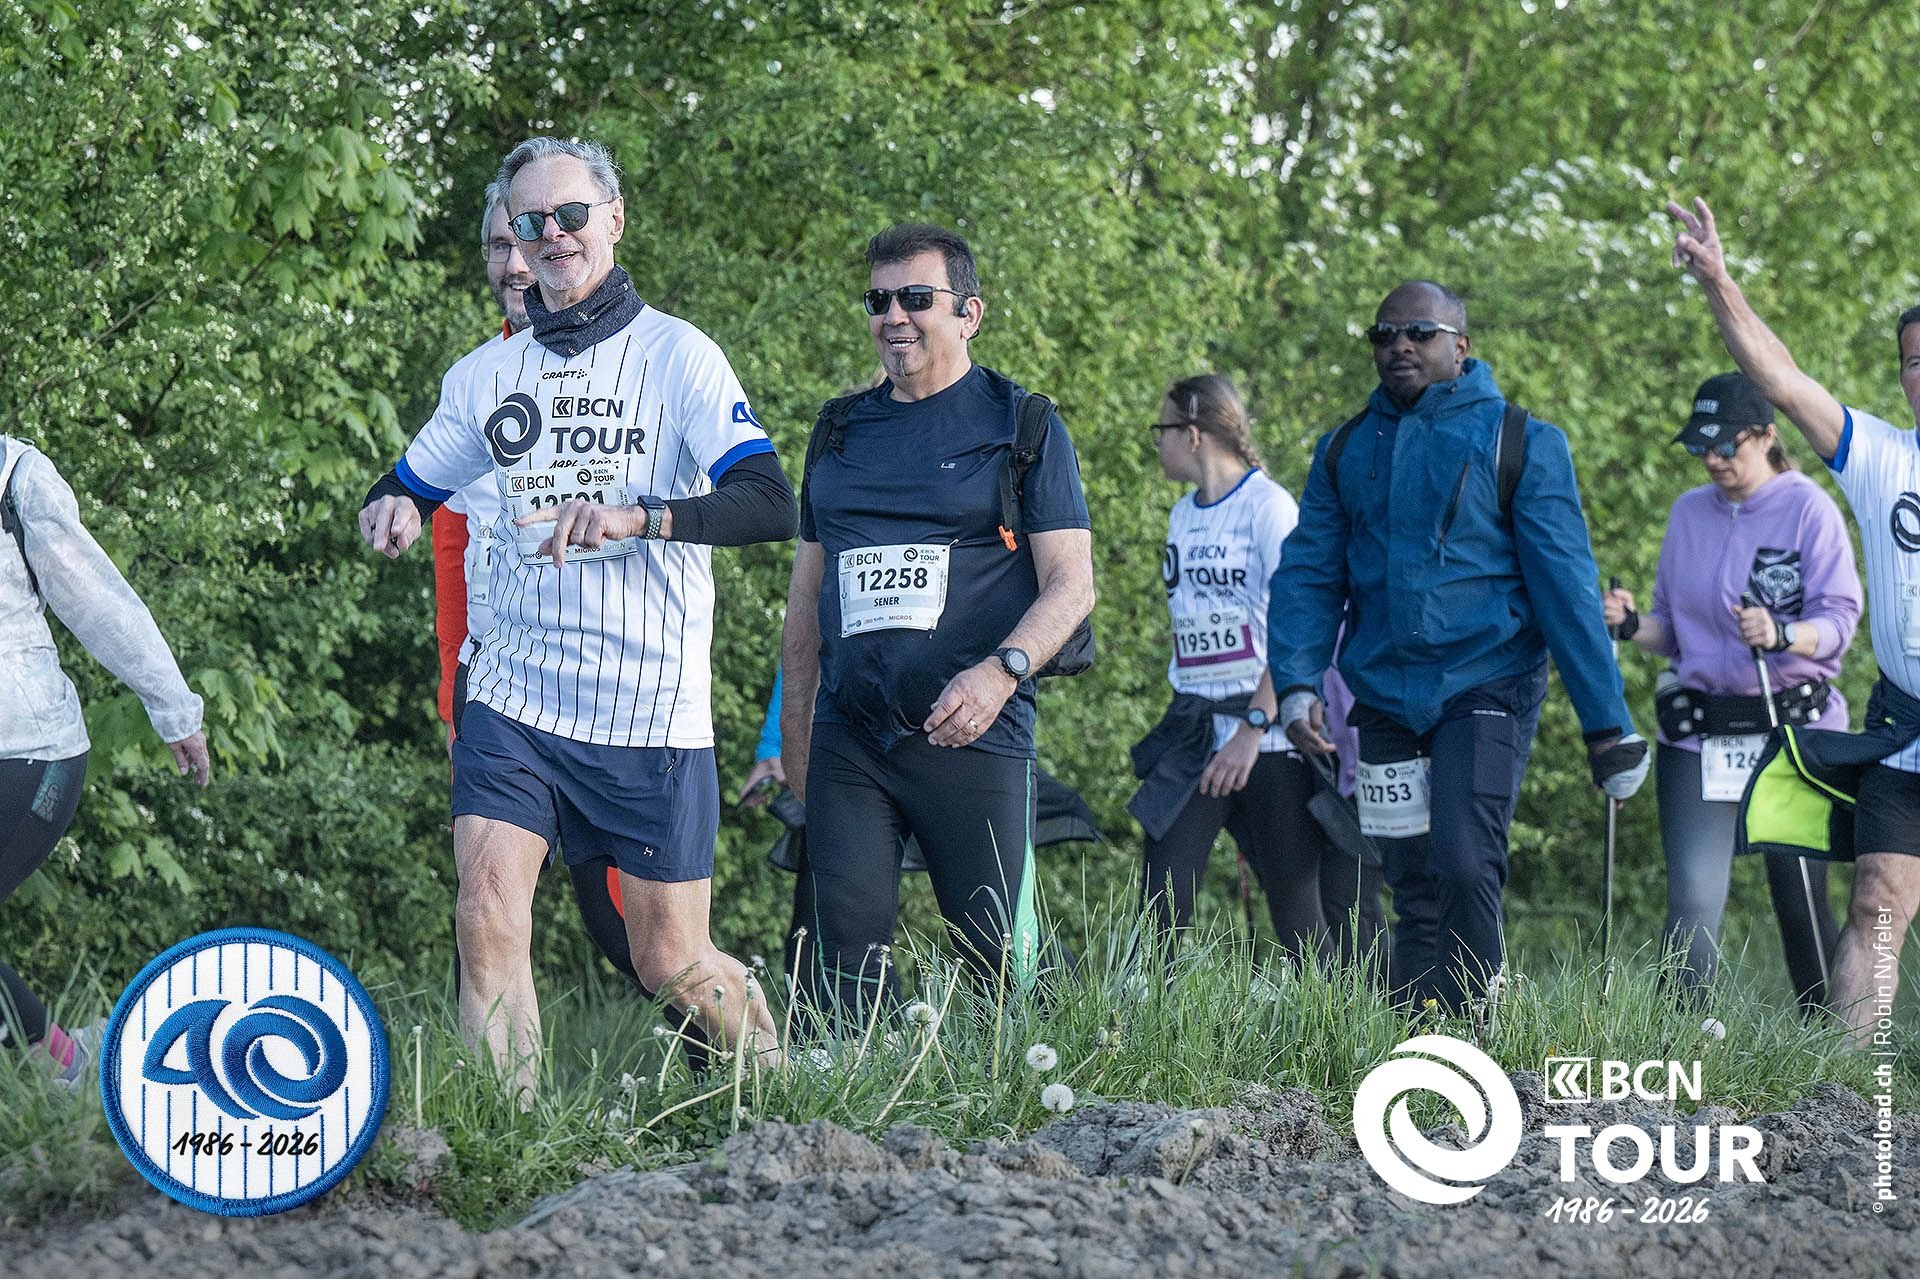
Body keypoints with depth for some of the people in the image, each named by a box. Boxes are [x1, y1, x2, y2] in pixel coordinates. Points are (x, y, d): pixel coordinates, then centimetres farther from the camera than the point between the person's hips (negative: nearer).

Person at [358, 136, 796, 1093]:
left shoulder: (676, 354, -4)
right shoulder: (486, 374, 11)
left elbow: (770, 504, -16)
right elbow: (407, 488, 24)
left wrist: (635, 517, -32)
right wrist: (393, 510, -2)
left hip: (653, 713, -3)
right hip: (515, 699, 3)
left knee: (670, 961, 4)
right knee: (488, 922, -14)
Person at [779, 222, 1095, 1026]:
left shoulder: (1020, 427, 4)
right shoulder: (842, 433, 17)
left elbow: (1071, 584, -3)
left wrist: (1001, 671, -20)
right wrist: (794, 738, 17)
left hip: (970, 739, -4)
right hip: (848, 740, 4)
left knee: (997, 961, -6)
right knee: (846, 960, -4)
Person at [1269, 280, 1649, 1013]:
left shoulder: (1518, 444, 0)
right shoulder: (1345, 451, 11)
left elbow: (1565, 585, -3)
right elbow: (1307, 575, 9)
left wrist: (1607, 723, -6)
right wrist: (1296, 684, -8)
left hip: (1486, 685, -4)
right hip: (1385, 697, 4)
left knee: (1464, 867, -18)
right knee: (1413, 891, 7)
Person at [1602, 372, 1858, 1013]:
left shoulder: (1807, 508, 0)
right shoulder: (1689, 512, 15)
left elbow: (1838, 621, -8)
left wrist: (1783, 635, -28)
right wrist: (1632, 625, -2)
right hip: (1698, 736, 3)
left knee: (1801, 906, 1)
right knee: (1692, 906, -9)